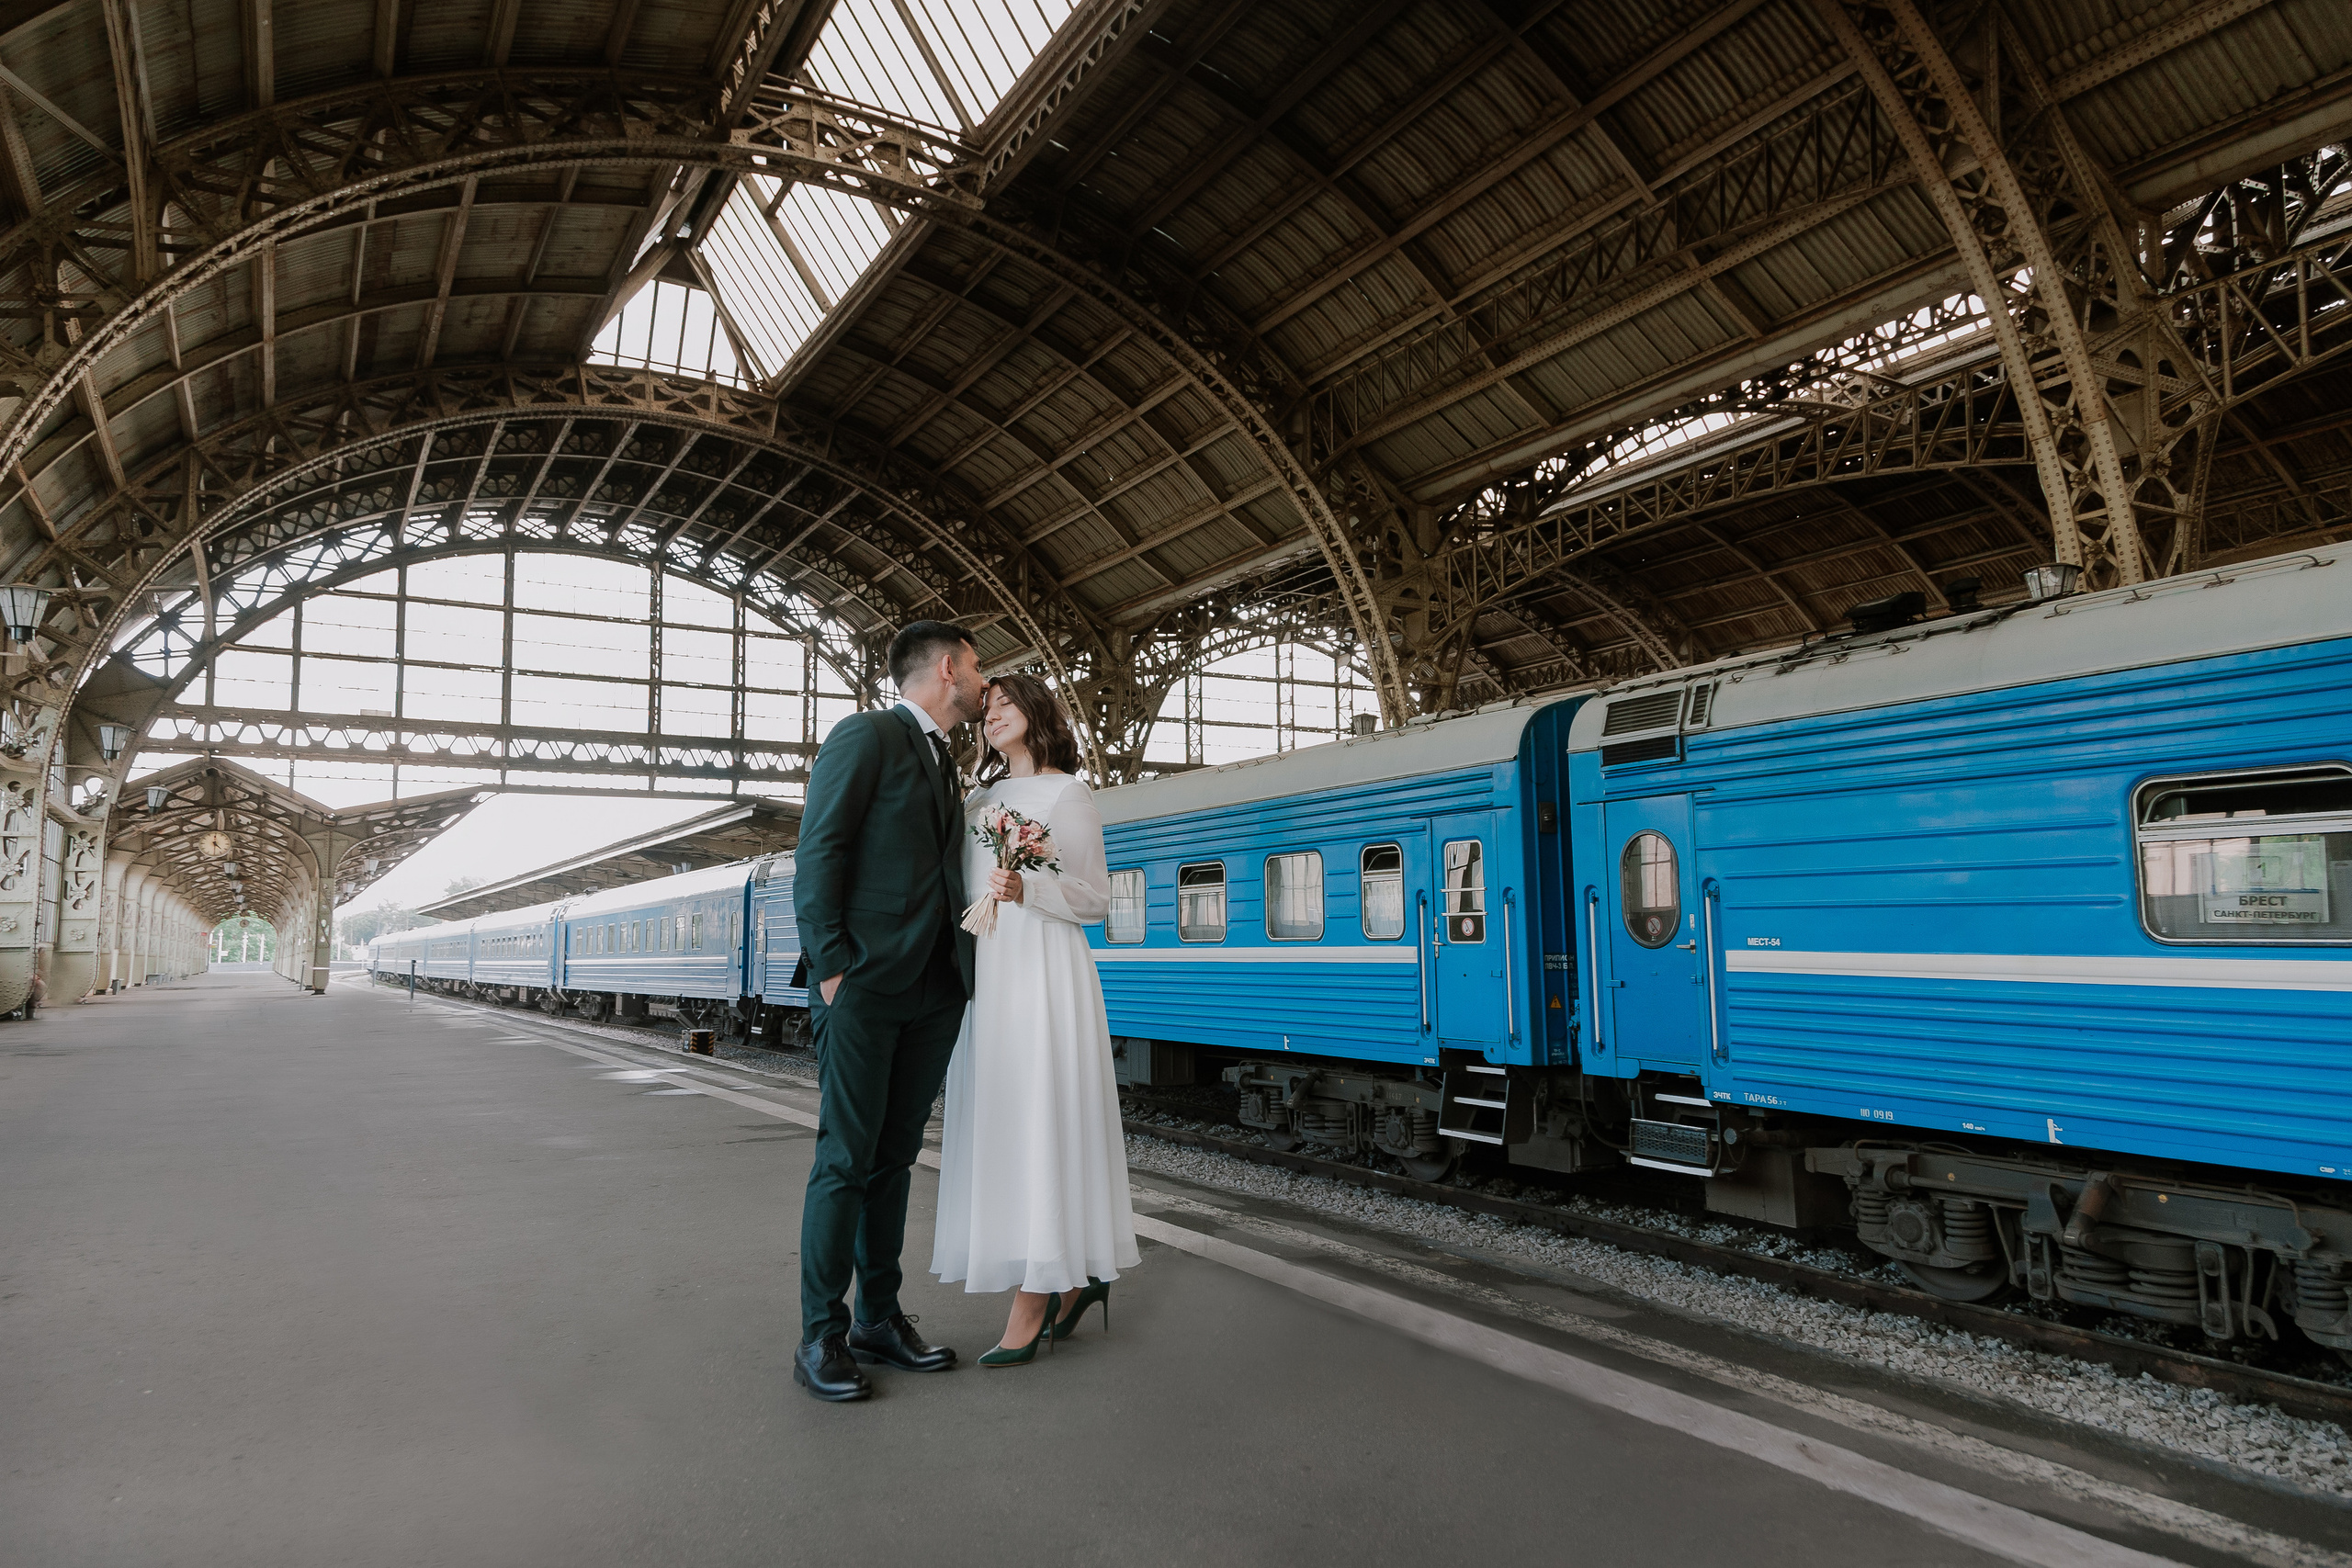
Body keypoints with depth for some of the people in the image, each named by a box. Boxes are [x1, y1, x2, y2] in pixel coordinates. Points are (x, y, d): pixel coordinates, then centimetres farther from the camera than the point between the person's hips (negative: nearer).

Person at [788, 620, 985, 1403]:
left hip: (931, 993, 8)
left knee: (893, 1158, 12)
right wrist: (831, 967, -15)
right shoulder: (866, 735, -4)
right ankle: (821, 1337, 6)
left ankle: (879, 1320, 20)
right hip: (864, 985, -8)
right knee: (846, 1160, -3)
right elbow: (817, 852, -10)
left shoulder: (942, 762, 21)